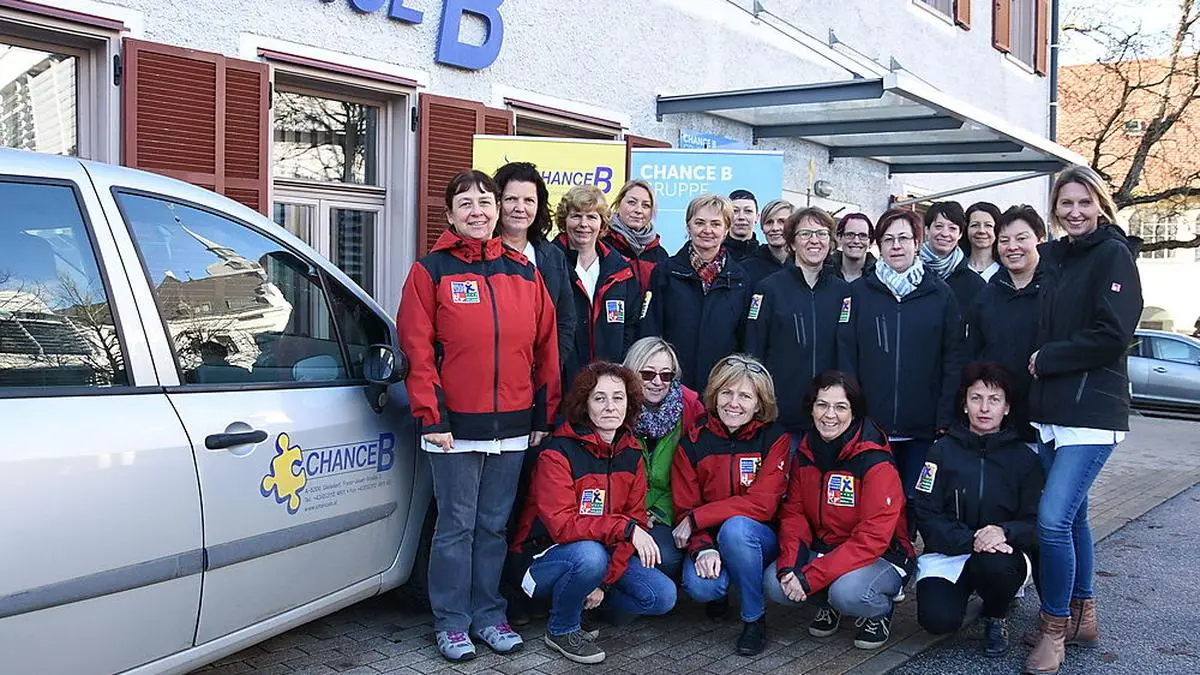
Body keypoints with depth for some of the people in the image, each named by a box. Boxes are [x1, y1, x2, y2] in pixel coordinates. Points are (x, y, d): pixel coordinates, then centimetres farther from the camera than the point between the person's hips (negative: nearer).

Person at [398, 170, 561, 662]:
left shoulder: (523, 272, 8)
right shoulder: (432, 270, -2)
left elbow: (545, 348, 10)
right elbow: (417, 349, -7)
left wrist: (544, 415, 8)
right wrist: (431, 416, -12)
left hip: (513, 426, 4)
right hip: (455, 425, -3)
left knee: (494, 525, 13)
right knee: (457, 526, 5)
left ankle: (488, 614, 26)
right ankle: (452, 622, 19)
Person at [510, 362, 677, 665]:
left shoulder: (631, 453, 1)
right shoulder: (558, 452, -18)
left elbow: (636, 519, -3)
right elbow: (561, 525, -26)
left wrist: (605, 581, -14)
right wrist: (625, 528, -32)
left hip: (605, 551, 6)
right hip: (544, 555, -6)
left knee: (662, 597, -11)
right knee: (591, 555, -37)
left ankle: (580, 599, 10)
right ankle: (561, 629, -8)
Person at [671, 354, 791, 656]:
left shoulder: (774, 439, -9)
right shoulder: (694, 443, -3)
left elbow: (762, 503, -19)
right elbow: (684, 508, -5)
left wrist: (697, 518, -21)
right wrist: (701, 549, -25)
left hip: (761, 541, -1)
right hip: (710, 542, 2)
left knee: (735, 527, -35)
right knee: (698, 585, -30)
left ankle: (754, 619, -13)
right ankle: (719, 590, 11)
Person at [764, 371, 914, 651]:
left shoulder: (876, 462, -21)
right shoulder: (805, 454, -1)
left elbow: (872, 538, -25)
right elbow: (793, 513, 0)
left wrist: (810, 577, -29)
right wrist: (789, 566, -20)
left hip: (881, 557, -5)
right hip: (824, 550, 5)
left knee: (847, 592, -35)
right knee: (774, 583, -20)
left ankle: (880, 610, 2)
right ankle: (830, 604, 12)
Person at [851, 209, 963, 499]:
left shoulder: (940, 294, 4)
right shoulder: (860, 292, 4)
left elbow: (954, 358, 2)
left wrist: (946, 418, -5)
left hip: (924, 426, 0)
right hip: (871, 424, 0)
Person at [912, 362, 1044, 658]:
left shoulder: (1023, 458, 2)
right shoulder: (943, 450, -1)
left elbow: (1035, 522, -2)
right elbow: (925, 514, -7)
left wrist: (1004, 531, -25)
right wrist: (970, 540, -24)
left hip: (1001, 553, 0)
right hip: (948, 552, 0)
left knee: (993, 566, -37)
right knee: (938, 619, -27)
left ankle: (996, 616, 0)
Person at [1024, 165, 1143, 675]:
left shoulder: (1113, 255, -6)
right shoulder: (1051, 257, 13)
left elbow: (1113, 336, -16)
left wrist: (1047, 359, -9)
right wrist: (1039, 361, 2)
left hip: (1091, 412, -7)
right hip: (1049, 411, 7)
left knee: (1053, 518, -14)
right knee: (1070, 515, 15)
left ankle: (1055, 626, 3)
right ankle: (1082, 615, 29)